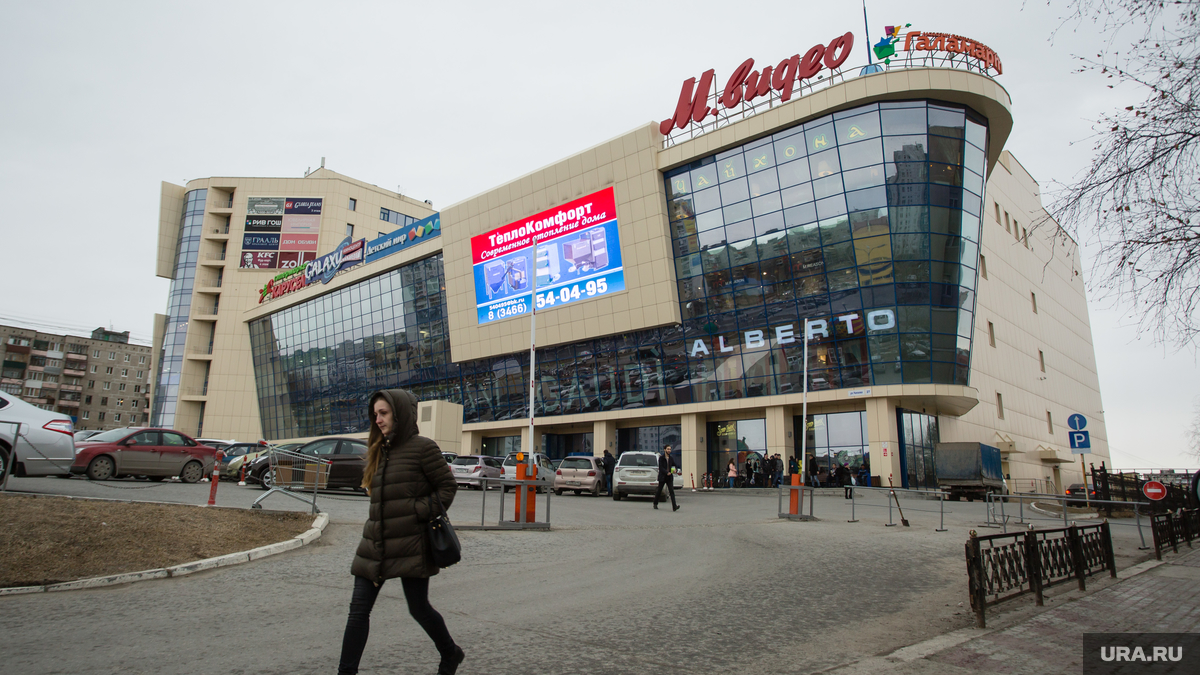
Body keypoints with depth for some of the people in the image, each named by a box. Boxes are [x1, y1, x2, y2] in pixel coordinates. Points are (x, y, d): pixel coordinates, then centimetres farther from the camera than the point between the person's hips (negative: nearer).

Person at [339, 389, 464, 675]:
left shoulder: (422, 447, -10)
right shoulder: (381, 450, 12)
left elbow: (448, 486, -7)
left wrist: (419, 511, -16)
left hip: (409, 545, -6)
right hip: (375, 544, 7)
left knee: (419, 608, 6)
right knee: (358, 609, 3)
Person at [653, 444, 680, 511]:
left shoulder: (670, 458, 9)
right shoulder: (661, 458, -7)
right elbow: (660, 468, -13)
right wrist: (666, 472, -26)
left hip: (669, 477, 4)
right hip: (662, 477, -4)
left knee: (671, 491, -9)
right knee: (659, 491, 9)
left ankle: (674, 507, -17)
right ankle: (655, 504, 30)